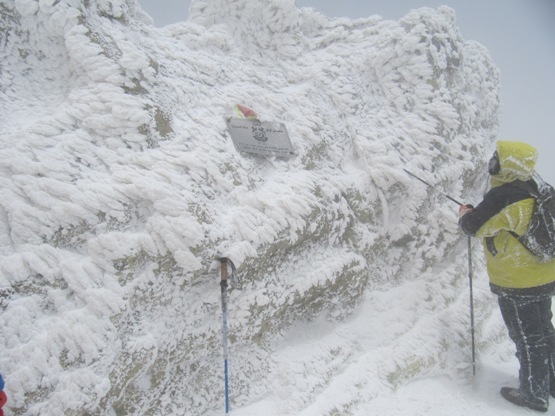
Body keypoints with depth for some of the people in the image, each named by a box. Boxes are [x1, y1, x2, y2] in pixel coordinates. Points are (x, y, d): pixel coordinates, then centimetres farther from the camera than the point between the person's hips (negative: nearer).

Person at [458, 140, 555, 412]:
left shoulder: (502, 196, -26)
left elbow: (473, 226, -18)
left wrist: (465, 212, 3)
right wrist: (479, 212, 10)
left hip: (518, 283, -9)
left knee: (528, 339, 8)